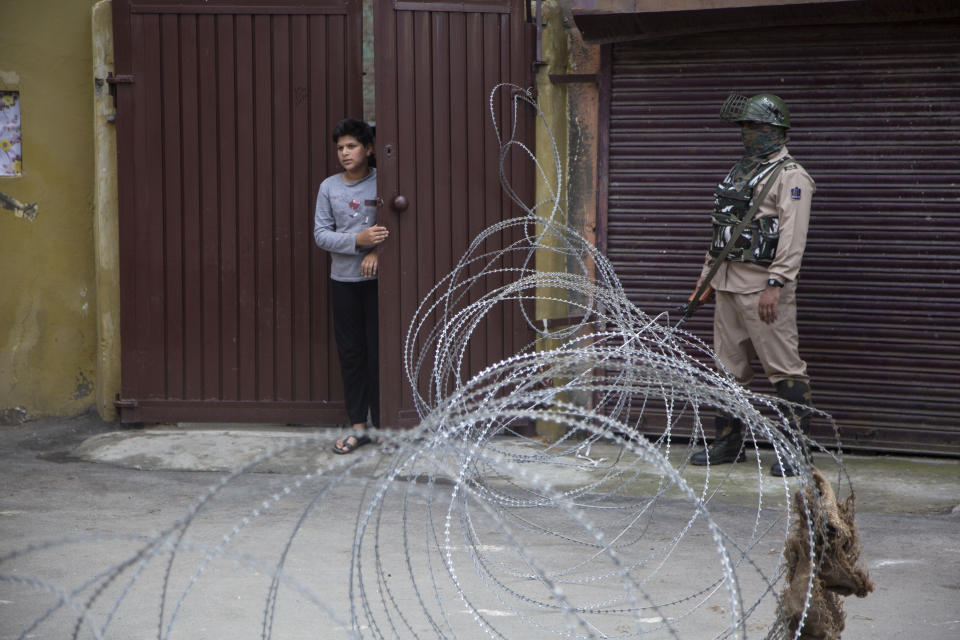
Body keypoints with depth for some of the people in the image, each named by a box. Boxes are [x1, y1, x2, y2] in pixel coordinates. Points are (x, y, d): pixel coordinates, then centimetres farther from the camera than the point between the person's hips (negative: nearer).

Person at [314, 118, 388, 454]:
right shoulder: (329, 188, 4)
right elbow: (321, 234, 0)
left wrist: (377, 251, -17)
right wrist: (358, 240, -15)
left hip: (377, 278, -3)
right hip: (343, 279, 3)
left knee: (379, 352, -2)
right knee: (350, 354, 6)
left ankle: (382, 424, 7)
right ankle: (358, 426, 13)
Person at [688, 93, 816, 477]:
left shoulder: (791, 177, -8)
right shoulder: (740, 171, 19)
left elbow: (792, 237, -17)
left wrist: (775, 284, -24)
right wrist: (707, 273, 22)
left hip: (763, 286, -9)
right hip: (728, 285, 9)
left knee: (784, 368, -7)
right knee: (727, 366, 12)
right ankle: (728, 444, 22)